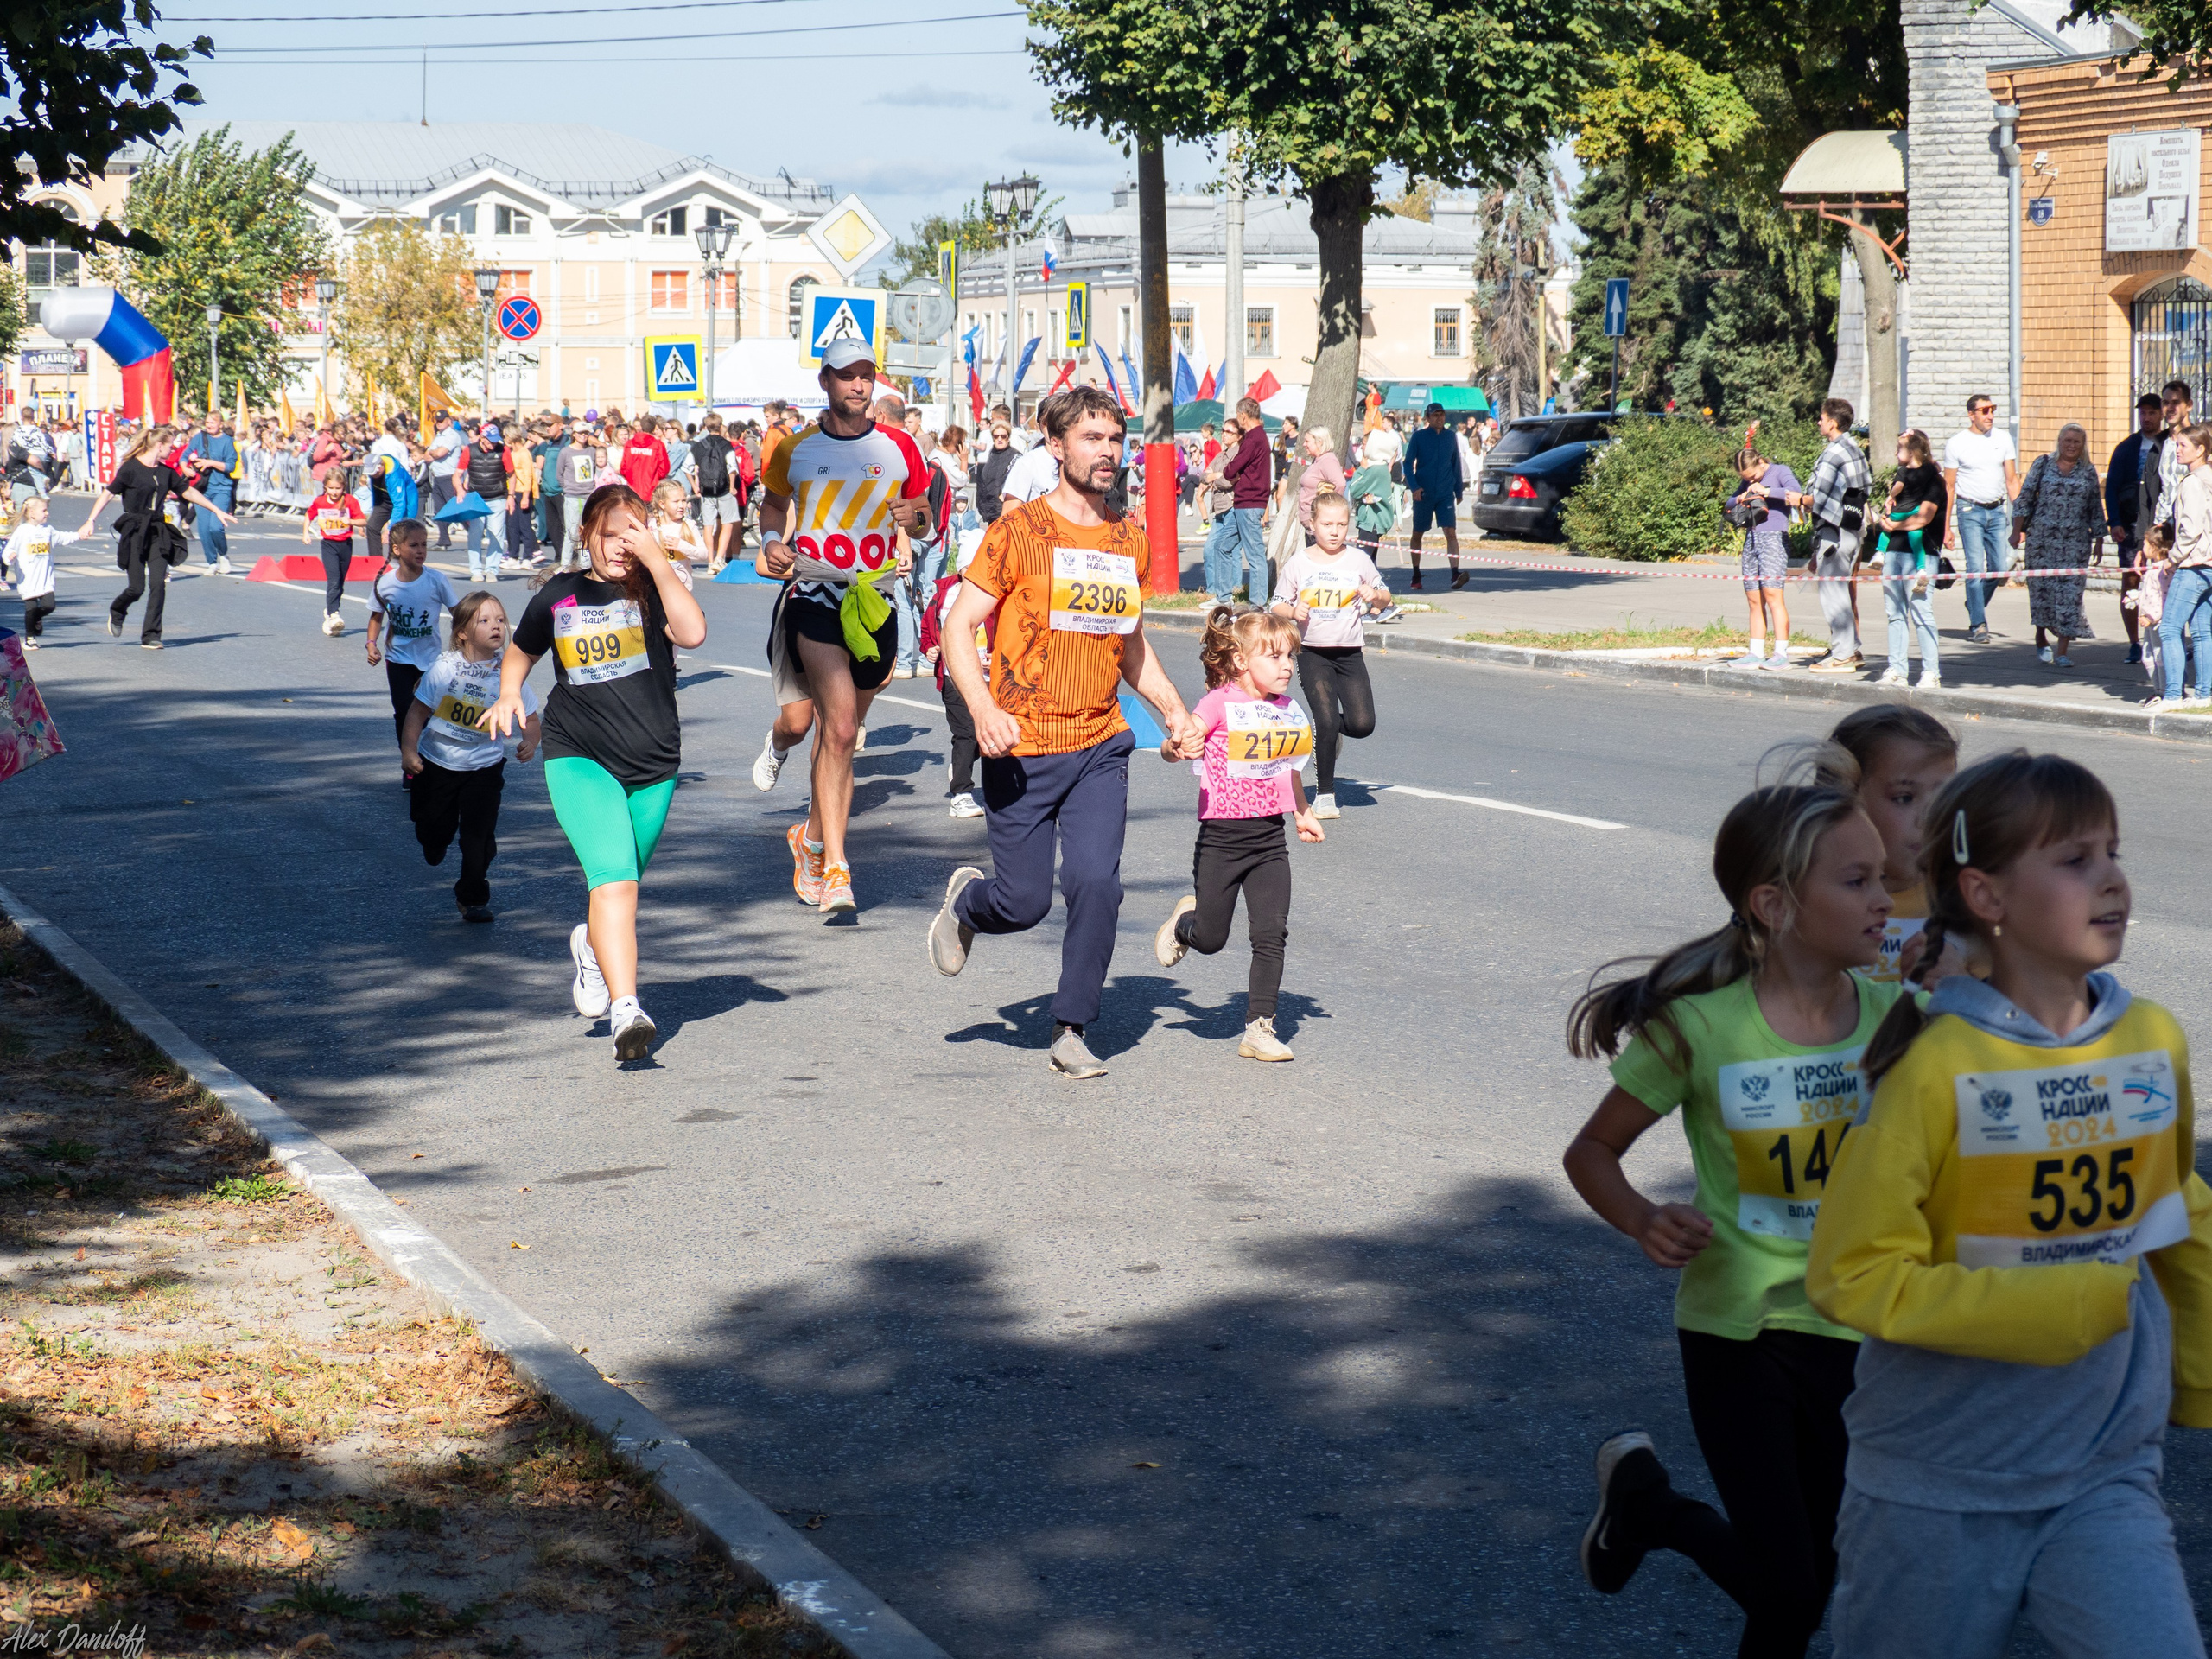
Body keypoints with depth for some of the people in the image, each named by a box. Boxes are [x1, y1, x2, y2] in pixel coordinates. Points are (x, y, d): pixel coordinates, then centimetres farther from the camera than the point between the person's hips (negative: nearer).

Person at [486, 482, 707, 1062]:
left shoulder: (651, 590, -1)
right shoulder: (558, 595, 4)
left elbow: (692, 633, -22)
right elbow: (519, 651, 24)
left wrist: (656, 559, -21)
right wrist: (509, 692, 4)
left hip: (653, 765, 2)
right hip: (579, 759, -2)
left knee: (621, 886, 16)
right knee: (614, 880, -21)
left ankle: (591, 947, 50)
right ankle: (625, 1009, -30)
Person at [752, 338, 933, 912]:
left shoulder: (899, 447, 4)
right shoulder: (795, 449, 2)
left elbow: (924, 519, 14)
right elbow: (773, 503, 19)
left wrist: (916, 516, -10)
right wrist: (771, 542, -2)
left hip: (875, 597, 3)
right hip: (813, 591, -3)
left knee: (842, 731, 12)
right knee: (839, 722, -21)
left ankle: (811, 840, 34)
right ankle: (835, 867, -17)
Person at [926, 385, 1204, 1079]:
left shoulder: (1129, 540, 9)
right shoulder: (1020, 529, -7)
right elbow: (959, 626, -8)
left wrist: (1174, 712, 11)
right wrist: (983, 709, -23)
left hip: (1100, 746, 4)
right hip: (1022, 748, -4)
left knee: (1096, 884, -10)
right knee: (1025, 901, -1)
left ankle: (1072, 1030, 6)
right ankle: (965, 902, 36)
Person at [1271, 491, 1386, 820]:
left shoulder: (1358, 561, 3)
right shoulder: (1298, 563, 0)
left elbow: (1385, 597, 13)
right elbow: (1278, 606, 6)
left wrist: (1375, 596, -10)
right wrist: (1293, 612, -16)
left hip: (1349, 653, 2)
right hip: (1312, 652, -2)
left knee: (1362, 724, -10)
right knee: (1327, 720, -12)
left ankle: (1329, 734, 27)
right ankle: (1324, 795, 3)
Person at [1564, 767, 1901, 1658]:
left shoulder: (1894, 1015, -5)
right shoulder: (1702, 1029, -15)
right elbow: (1592, 1153, -4)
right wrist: (1645, 1220, -22)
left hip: (1852, 1332, 4)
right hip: (1736, 1329, -4)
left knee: (1821, 1576, 11)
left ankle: (1644, 1511, 37)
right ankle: (1643, 1493, 25)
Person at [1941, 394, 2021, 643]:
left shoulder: (2003, 439, 8)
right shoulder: (1957, 443, -1)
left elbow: (2012, 480, 10)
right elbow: (1948, 487, 1)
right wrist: (1946, 527, -3)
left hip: (1997, 510, 4)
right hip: (1970, 510, -3)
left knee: (1999, 571, 2)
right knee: (1975, 569, -10)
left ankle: (1975, 605, 28)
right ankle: (1978, 624, -2)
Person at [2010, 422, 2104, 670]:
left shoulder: (2088, 472, 10)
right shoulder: (2043, 464, 6)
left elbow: (2096, 510, 14)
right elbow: (2025, 498, 5)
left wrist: (2099, 541, 12)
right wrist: (2018, 530, -1)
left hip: (2076, 541, 1)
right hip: (2042, 537, -1)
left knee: (2070, 591, -6)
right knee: (2042, 586, 2)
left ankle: (2062, 651, -5)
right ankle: (2041, 642, 23)